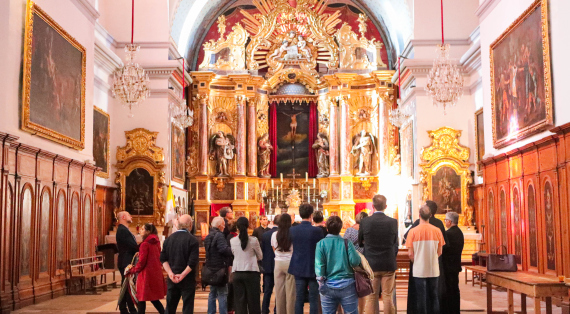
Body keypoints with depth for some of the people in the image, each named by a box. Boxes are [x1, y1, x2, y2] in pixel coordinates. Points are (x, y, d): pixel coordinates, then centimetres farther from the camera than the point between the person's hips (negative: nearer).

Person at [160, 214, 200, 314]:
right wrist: (182, 275, -14)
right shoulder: (192, 240, -11)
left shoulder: (169, 239, 5)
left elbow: (163, 259, 1)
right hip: (187, 279, -5)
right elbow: (193, 262, -18)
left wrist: (170, 273, -5)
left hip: (172, 279, 5)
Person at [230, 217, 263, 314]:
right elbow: (260, 257, 4)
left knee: (239, 300, 7)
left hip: (237, 273, 2)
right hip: (251, 273, -2)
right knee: (253, 301, 5)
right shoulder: (253, 240, -8)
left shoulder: (232, 241, -1)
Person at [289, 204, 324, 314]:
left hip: (298, 268, 4)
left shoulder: (293, 230, -4)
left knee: (299, 298, 10)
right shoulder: (317, 231, -16)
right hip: (313, 269, -4)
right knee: (313, 299, 3)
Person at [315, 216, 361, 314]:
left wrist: (321, 281, -2)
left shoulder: (321, 243, -3)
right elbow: (355, 262, -10)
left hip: (328, 287, 1)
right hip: (347, 286, -1)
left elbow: (319, 264, -9)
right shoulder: (346, 243, -4)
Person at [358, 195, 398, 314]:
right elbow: (395, 244, 5)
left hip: (371, 264, 0)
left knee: (371, 298, 6)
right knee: (388, 297, 6)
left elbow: (360, 242, 7)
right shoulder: (393, 222, -5)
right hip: (389, 264, 0)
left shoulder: (365, 222, -7)